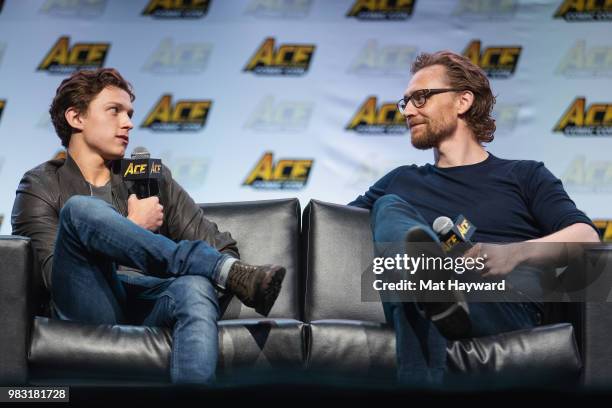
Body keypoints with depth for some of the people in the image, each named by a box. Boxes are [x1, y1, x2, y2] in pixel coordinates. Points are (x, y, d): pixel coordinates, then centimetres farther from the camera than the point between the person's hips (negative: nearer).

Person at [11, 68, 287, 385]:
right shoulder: (41, 186, 14)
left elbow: (217, 245, 17)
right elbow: (55, 275, -1)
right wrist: (133, 229, -1)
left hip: (149, 305, 2)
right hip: (91, 309, -2)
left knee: (196, 286, -35)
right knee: (81, 209, -28)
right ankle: (230, 272, -29)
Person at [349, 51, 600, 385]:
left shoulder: (523, 175, 22)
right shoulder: (401, 182, 35)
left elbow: (587, 238, 5)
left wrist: (515, 254, -14)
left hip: (506, 307, -3)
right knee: (389, 208, -27)